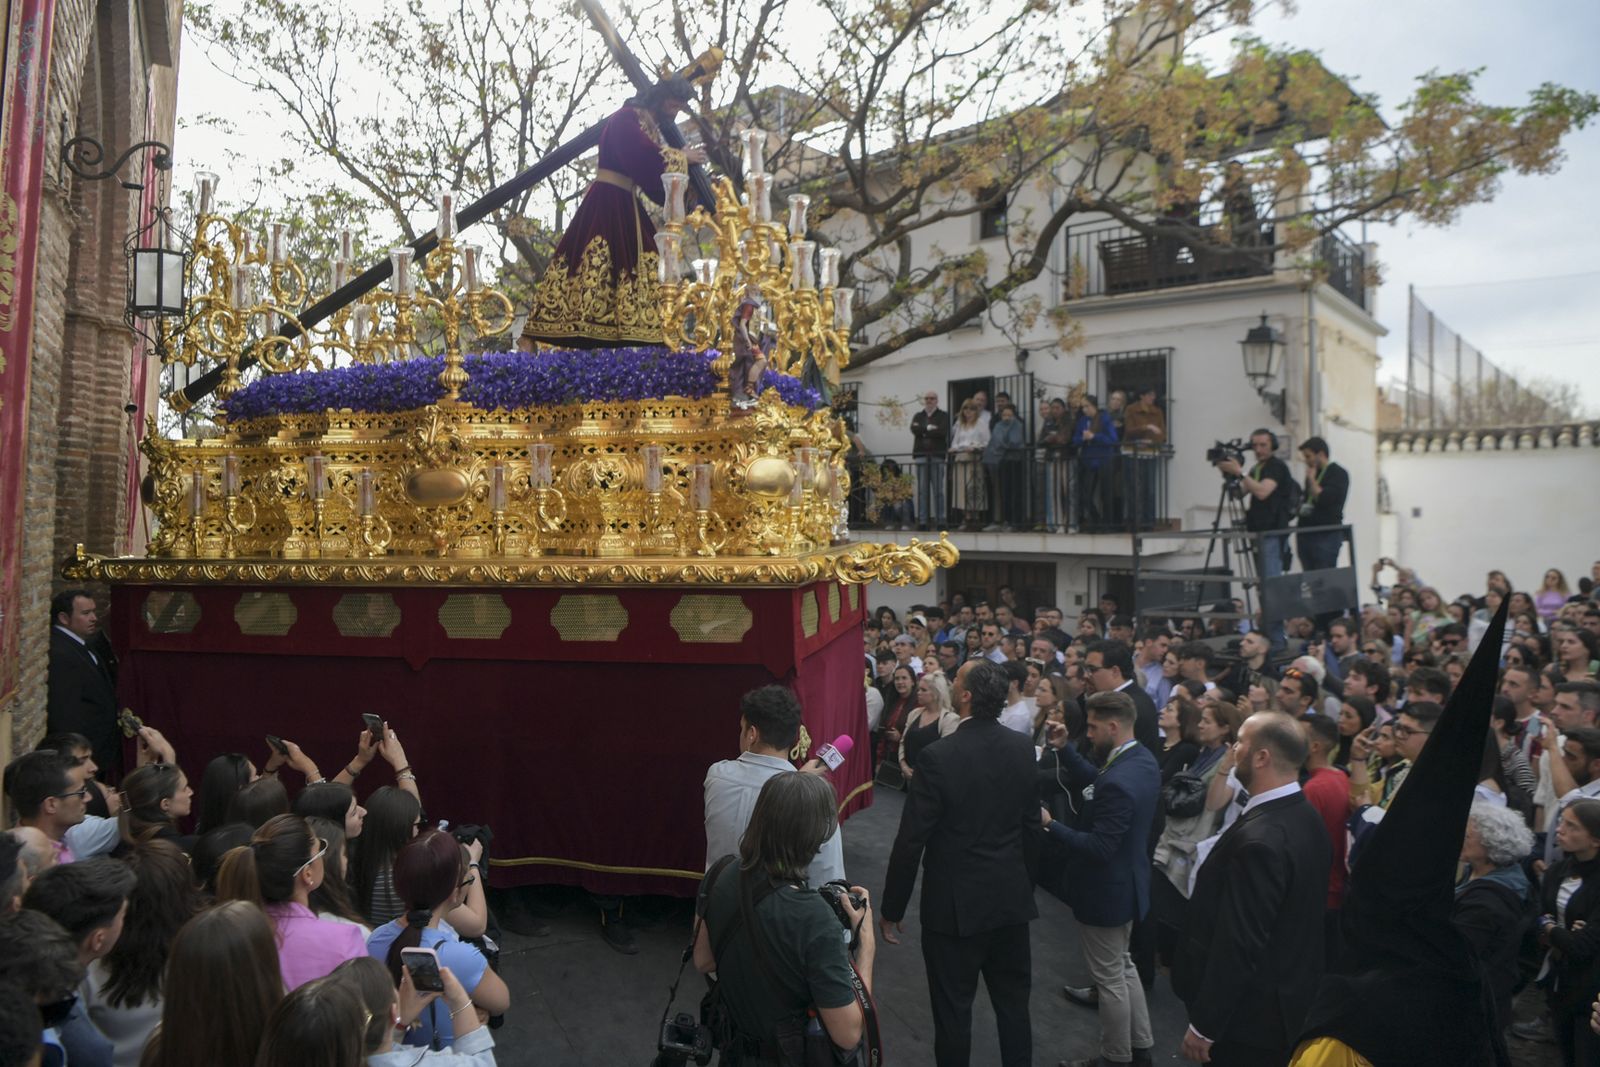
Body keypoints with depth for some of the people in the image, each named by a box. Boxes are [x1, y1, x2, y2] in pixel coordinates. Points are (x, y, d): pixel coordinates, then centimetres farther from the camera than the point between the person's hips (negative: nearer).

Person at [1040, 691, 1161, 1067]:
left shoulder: (1119, 782, -33)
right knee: (1122, 966, 26)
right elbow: (1093, 781, 9)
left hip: (1106, 891, -10)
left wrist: (1050, 825, -24)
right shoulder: (1142, 758, -3)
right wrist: (1064, 749, -2)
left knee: (1109, 978, 10)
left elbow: (1099, 848, -30)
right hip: (1126, 883, 10)